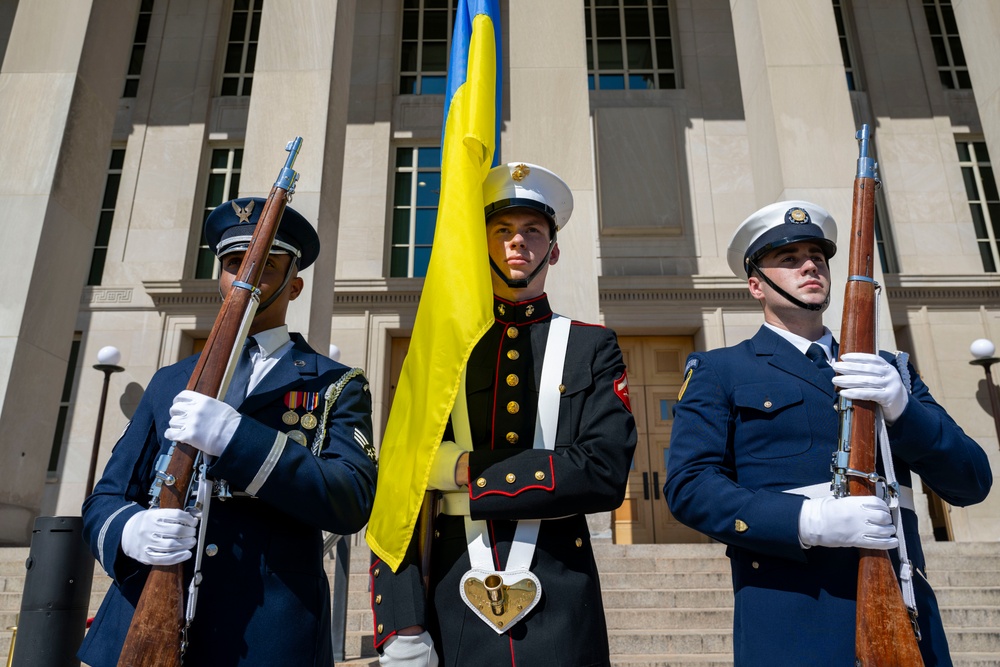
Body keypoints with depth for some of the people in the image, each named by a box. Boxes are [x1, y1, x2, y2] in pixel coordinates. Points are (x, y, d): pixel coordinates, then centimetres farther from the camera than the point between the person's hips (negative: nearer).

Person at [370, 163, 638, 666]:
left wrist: (466, 471, -14)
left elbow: (606, 472, -11)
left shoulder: (592, 348, 3)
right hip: (452, 616, 1)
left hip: (560, 618, 0)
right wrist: (401, 626, -9)